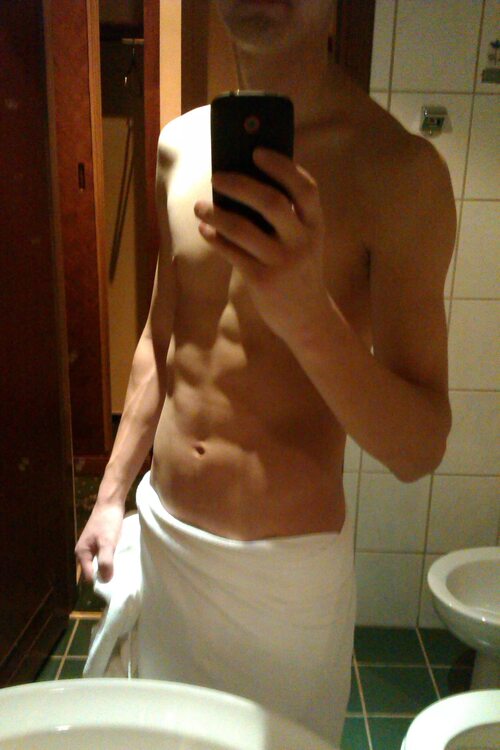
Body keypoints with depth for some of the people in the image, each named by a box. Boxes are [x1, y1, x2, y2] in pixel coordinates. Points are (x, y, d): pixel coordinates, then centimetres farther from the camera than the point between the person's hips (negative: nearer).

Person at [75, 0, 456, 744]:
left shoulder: (398, 167, -18)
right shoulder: (180, 145, -1)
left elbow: (420, 449, -20)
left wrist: (309, 317, -38)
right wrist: (111, 495, 9)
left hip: (286, 563, -4)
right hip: (161, 533, 5)